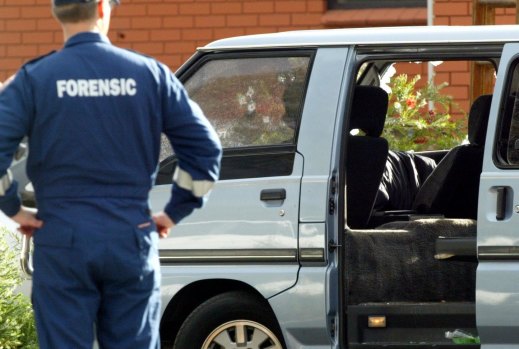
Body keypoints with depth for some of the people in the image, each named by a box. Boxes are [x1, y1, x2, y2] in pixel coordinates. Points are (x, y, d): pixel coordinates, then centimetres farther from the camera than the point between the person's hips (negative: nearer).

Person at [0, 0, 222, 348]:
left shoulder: (34, 78, -3)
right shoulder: (150, 74, 2)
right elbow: (205, 147, 1)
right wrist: (175, 212, 9)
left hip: (62, 242, -2)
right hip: (132, 241, 2)